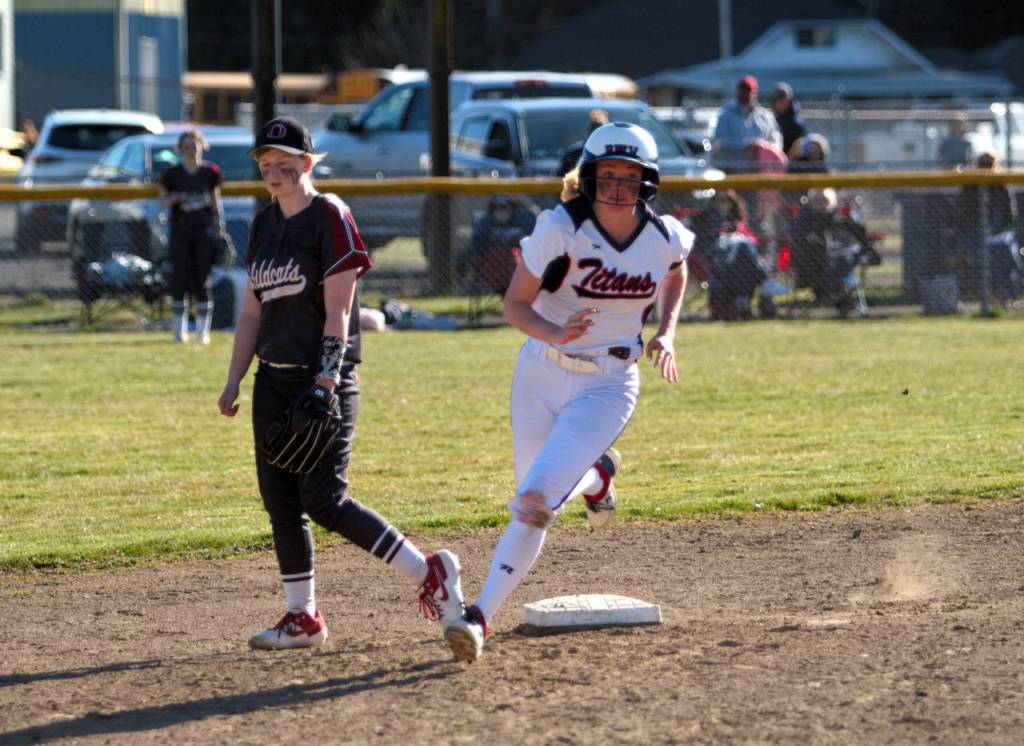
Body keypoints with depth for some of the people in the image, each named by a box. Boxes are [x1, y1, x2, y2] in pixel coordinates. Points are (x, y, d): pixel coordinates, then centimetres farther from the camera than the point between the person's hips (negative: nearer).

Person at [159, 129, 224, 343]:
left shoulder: (210, 172, 7)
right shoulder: (172, 174, 5)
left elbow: (216, 202, 11)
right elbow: (162, 202, 9)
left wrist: (219, 228, 4)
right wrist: (174, 198, -13)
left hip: (205, 231, 0)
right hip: (180, 231, 0)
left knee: (202, 280, -2)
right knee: (180, 279, 0)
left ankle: (203, 331, 2)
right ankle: (180, 329, 8)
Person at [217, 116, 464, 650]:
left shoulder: (329, 216, -9)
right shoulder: (264, 224, 13)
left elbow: (338, 310, -15)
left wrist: (325, 385, -22)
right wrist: (233, 381, 11)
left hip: (325, 377, -8)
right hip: (274, 380, 8)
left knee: (323, 501, -13)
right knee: (280, 501, 4)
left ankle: (429, 573, -2)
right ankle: (303, 619, 11)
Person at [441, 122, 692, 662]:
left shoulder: (666, 238, -9)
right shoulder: (561, 227, -17)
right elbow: (515, 304, -14)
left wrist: (666, 333, 3)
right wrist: (554, 333, -34)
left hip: (608, 387, -1)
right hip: (541, 375, 1)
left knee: (536, 500, -17)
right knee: (537, 499, 12)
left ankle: (481, 616, -10)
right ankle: (596, 476, 46)